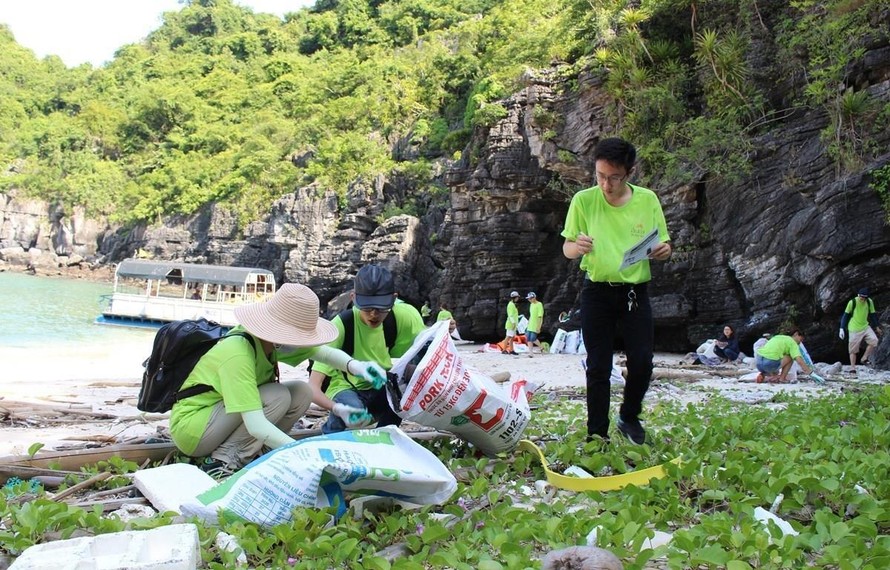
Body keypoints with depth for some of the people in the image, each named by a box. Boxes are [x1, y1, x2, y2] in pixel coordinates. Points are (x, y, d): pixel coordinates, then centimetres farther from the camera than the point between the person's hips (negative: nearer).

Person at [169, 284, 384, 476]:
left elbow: (325, 352, 1)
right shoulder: (238, 354, -32)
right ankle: (222, 461, -15)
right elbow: (256, 425, -38)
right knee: (278, 397, -24)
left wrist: (354, 365, -20)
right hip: (189, 427, -8)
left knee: (302, 393, -6)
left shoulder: (270, 339, -8)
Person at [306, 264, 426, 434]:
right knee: (353, 409, -36)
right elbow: (313, 387, -32)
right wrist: (338, 409, -52)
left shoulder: (404, 315, -19)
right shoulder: (341, 325, -28)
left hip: (382, 389, 3)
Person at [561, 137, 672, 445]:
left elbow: (664, 246, 7)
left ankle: (629, 417, 24)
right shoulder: (584, 200, -5)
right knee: (598, 367, 1)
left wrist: (662, 251, -18)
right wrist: (578, 247, -24)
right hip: (597, 292, -1)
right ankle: (597, 433, 13)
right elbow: (566, 248, 0)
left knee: (642, 363, -3)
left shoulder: (647, 199, -1)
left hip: (636, 291, 1)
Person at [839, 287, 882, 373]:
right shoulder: (852, 302, -14)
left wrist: (877, 327, 16)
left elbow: (873, 314, 11)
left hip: (865, 327, 4)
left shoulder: (870, 302, -3)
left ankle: (864, 358, -2)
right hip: (854, 329, -4)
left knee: (874, 340, -18)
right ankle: (853, 369, 7)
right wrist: (842, 328, -9)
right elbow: (846, 315, -6)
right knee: (853, 350, -2)